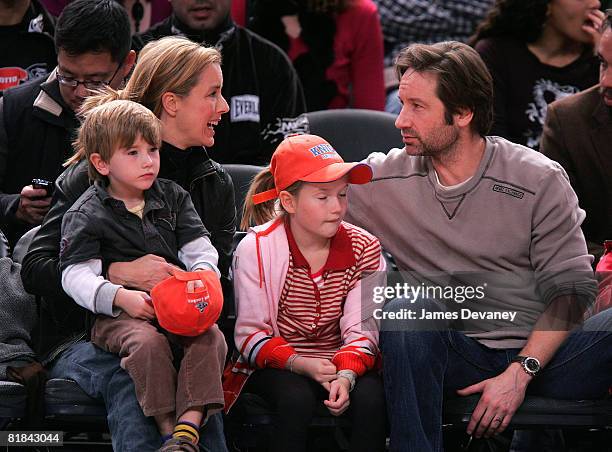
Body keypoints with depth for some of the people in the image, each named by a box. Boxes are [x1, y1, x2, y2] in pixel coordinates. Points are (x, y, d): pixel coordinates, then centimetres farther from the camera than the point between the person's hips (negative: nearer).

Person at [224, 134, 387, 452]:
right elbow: (251, 334, -11)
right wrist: (301, 364, -27)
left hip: (342, 363, 2)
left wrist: (346, 373, -29)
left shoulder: (363, 248, -2)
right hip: (276, 366, -2)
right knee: (298, 398, -35)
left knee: (372, 397, -29)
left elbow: (362, 328, -8)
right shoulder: (256, 249, -10)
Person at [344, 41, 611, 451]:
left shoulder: (539, 180, -2)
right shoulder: (385, 179, 4)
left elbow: (571, 287, -4)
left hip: (539, 355, -2)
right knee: (407, 310, -31)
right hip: (457, 354, 2)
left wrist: (520, 372, -14)